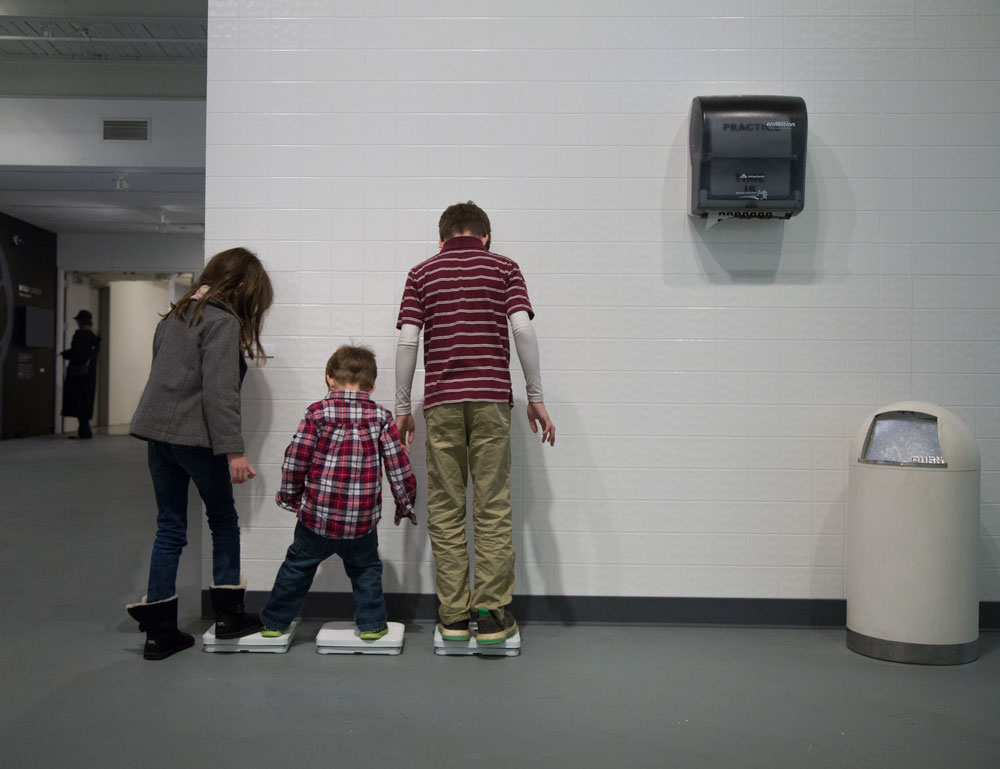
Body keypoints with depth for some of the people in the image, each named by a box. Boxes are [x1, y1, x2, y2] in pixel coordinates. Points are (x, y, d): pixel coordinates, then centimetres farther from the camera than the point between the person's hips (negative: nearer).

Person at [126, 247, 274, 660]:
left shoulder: (174, 316, 17)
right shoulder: (223, 321, -10)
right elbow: (220, 390, -19)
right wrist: (233, 450, -21)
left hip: (157, 431, 7)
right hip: (194, 436, -7)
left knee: (170, 528, 11)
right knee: (223, 520, 11)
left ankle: (159, 630, 14)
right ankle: (228, 614, 15)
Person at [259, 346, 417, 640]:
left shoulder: (317, 412, -5)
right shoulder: (380, 417, -2)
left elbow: (295, 459, -5)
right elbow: (398, 464, -1)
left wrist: (289, 495, 11)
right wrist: (405, 503, 12)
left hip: (317, 516, 0)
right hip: (362, 522, 0)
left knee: (297, 566, 19)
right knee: (366, 569, 23)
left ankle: (274, 622, 31)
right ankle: (371, 623, 21)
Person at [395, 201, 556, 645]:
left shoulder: (422, 274, 10)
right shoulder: (504, 268, 8)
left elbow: (408, 342, 2)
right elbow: (522, 329, -5)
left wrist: (402, 408, 7)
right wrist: (536, 398, -2)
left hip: (440, 400, 1)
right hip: (491, 397, -1)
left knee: (445, 510, 7)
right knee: (492, 508, 3)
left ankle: (453, 616, 11)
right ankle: (491, 614, 5)